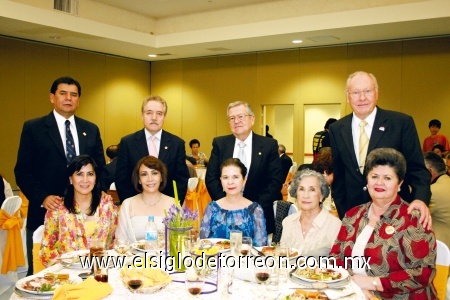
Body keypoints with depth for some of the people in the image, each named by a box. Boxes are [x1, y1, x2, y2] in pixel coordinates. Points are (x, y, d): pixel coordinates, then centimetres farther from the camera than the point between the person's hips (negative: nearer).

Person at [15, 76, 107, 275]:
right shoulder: (33, 128, 1)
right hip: (46, 214, -2)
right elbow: (23, 171, -3)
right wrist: (42, 198, -16)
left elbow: (101, 169, 13)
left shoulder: (91, 130, 11)